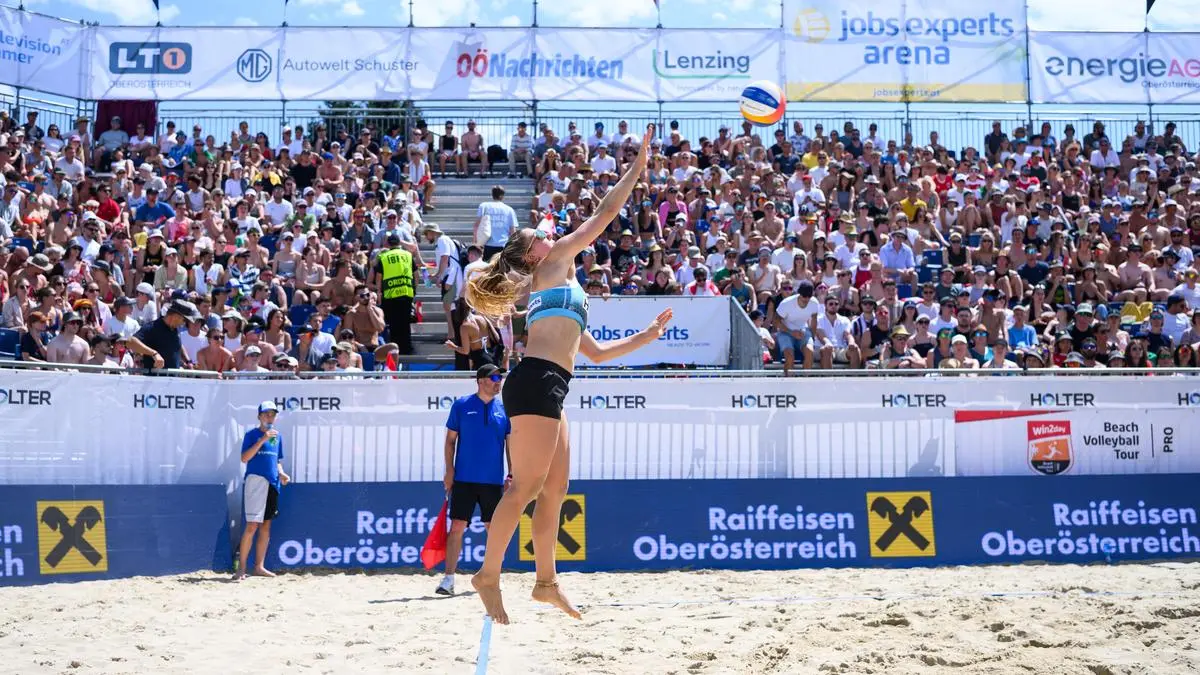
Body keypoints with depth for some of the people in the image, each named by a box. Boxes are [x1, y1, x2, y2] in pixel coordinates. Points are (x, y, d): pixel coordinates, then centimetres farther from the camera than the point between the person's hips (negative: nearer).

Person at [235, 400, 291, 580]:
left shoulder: (277, 436, 15)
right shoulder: (252, 434, -3)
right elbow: (244, 458, -15)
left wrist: (281, 473, 4)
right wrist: (262, 439, -20)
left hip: (272, 483, 6)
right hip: (255, 481, -6)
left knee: (266, 526, 8)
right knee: (252, 526, -12)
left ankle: (259, 567, 14)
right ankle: (241, 568, -8)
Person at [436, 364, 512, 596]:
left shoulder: (504, 409, 7)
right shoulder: (462, 405, 1)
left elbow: (510, 444, 10)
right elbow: (450, 440, 4)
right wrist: (449, 470, -3)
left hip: (493, 480, 2)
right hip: (464, 478, -2)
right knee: (457, 527, -6)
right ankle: (448, 579, -5)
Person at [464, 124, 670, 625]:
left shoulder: (555, 291, 31)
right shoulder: (554, 263, 8)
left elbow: (595, 352, 36)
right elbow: (607, 212, 5)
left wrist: (646, 337, 36)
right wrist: (639, 164, 13)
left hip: (545, 389, 10)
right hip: (537, 382, -10)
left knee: (554, 489, 10)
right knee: (527, 486, -13)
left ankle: (545, 581, 14)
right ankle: (489, 575, -13)